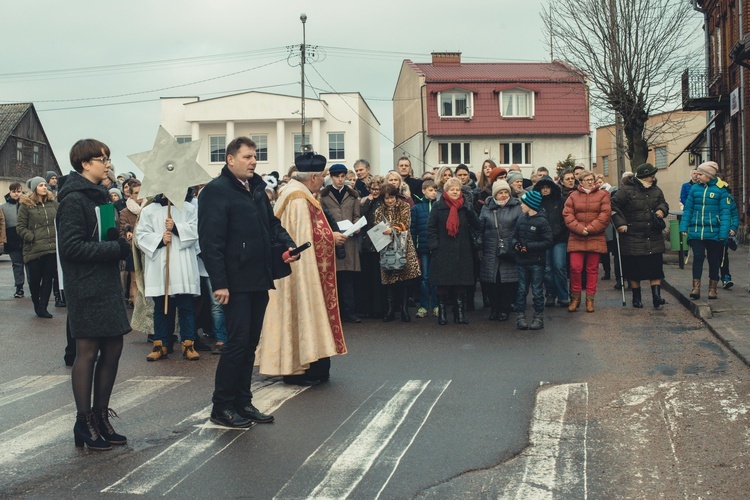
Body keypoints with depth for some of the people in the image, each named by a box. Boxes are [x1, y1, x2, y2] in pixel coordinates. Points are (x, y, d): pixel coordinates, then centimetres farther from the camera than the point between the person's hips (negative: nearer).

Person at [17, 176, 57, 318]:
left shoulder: (53, 202, 9)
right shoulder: (26, 205, -1)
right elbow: (20, 227, -2)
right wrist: (32, 238, -11)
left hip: (52, 247, 3)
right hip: (34, 249, -3)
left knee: (48, 279, 1)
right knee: (34, 279, 5)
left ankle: (43, 307, 7)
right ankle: (36, 304, 26)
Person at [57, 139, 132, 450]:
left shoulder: (98, 195, 16)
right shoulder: (74, 199, -13)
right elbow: (71, 246, -20)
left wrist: (120, 240, 2)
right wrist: (116, 248, -18)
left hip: (107, 285, 9)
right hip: (86, 289, -9)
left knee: (112, 349, 10)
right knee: (88, 352, -1)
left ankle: (101, 416, 21)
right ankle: (84, 423, 10)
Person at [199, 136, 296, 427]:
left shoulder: (257, 188, 16)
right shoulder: (216, 191, -10)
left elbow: (271, 223, 25)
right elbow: (210, 240, -16)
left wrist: (287, 243, 3)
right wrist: (219, 283, -21)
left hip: (259, 280, 8)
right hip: (236, 283, -8)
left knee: (250, 344, 13)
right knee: (237, 342, -6)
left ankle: (242, 403, 22)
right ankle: (222, 408, 6)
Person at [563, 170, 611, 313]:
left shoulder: (602, 195, 6)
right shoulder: (573, 196, 7)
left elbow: (605, 214, -4)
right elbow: (567, 214, -1)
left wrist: (591, 228, -12)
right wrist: (579, 228, -14)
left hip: (596, 238, 0)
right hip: (576, 238, 0)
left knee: (592, 269, 5)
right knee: (575, 267, -7)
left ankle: (590, 299, 15)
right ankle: (575, 298, 9)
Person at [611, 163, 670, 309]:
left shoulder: (656, 191, 8)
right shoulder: (626, 190, -9)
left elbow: (663, 203, 22)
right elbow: (613, 206, -6)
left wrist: (662, 210, -1)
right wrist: (620, 223, -13)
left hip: (654, 238, 4)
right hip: (633, 237, -4)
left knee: (655, 268, -1)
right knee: (634, 269, 4)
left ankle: (656, 297, 1)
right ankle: (637, 298, 17)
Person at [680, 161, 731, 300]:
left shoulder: (721, 189, -4)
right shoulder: (695, 188, 4)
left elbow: (725, 212, -6)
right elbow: (688, 209, 8)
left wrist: (724, 233, -12)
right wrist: (683, 227, 0)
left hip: (713, 232, -2)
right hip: (696, 231, 2)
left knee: (714, 260, 8)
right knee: (698, 257, -4)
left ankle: (713, 289, 18)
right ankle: (696, 287, -2)